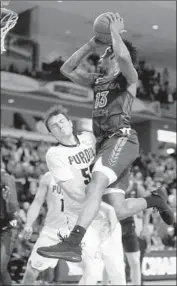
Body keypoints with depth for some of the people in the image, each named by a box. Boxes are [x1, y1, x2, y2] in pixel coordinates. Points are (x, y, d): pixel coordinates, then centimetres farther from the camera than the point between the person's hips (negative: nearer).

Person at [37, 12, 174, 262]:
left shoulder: (128, 78, 4)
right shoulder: (98, 81, 25)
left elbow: (124, 56, -19)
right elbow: (67, 70, 24)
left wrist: (115, 31, -3)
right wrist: (92, 44, 19)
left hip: (122, 139, -8)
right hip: (104, 143, 8)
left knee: (96, 185, -31)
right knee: (118, 210, -1)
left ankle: (73, 244, -42)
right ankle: (155, 199, 24)